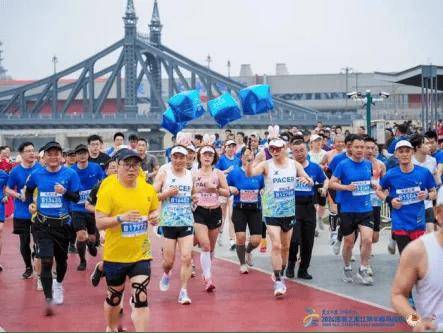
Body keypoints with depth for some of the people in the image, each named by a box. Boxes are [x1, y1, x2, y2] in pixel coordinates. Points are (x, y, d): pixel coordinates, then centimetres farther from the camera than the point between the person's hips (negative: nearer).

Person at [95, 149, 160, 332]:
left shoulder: (148, 189, -2)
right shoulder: (108, 190, -14)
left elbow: (154, 209, 15)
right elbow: (99, 222, -17)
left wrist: (155, 216, -8)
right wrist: (121, 218, -32)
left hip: (141, 254, 2)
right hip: (115, 255, -2)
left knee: (141, 299, -9)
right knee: (114, 296, 17)